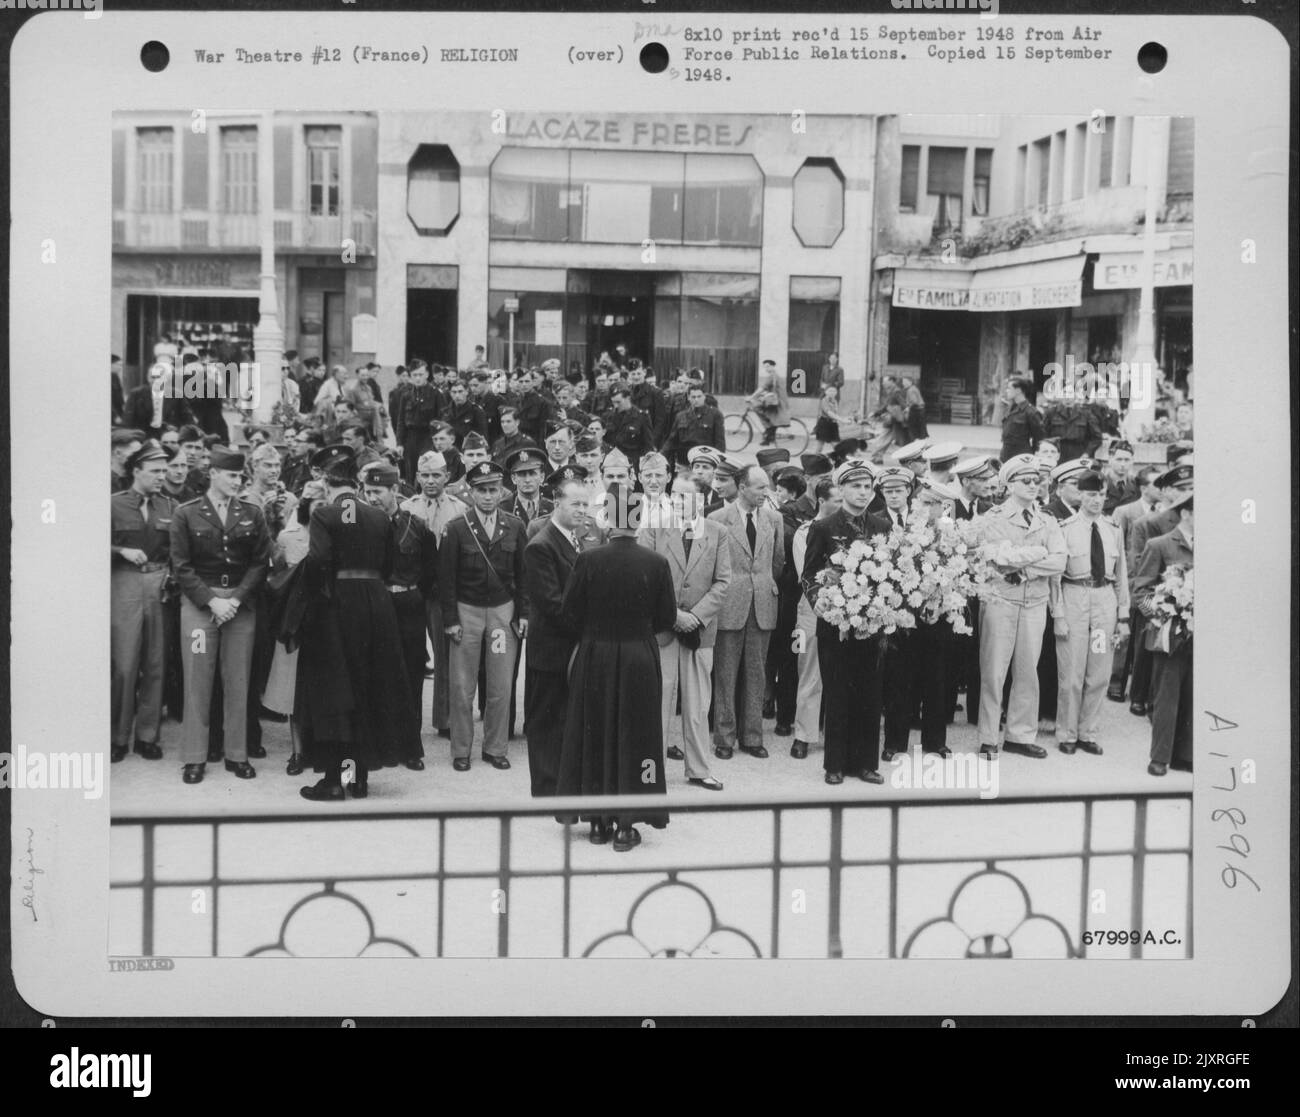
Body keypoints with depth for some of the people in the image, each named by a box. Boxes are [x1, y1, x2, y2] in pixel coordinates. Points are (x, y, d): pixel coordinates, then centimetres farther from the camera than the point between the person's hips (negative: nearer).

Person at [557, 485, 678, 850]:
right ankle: (626, 825, 9)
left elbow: (571, 614, -6)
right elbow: (667, 618, -3)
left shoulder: (588, 561, -12)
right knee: (634, 737, 8)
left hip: (594, 657, 0)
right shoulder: (656, 563, -10)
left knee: (595, 736, 13)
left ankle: (599, 821, 18)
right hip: (640, 659, 0)